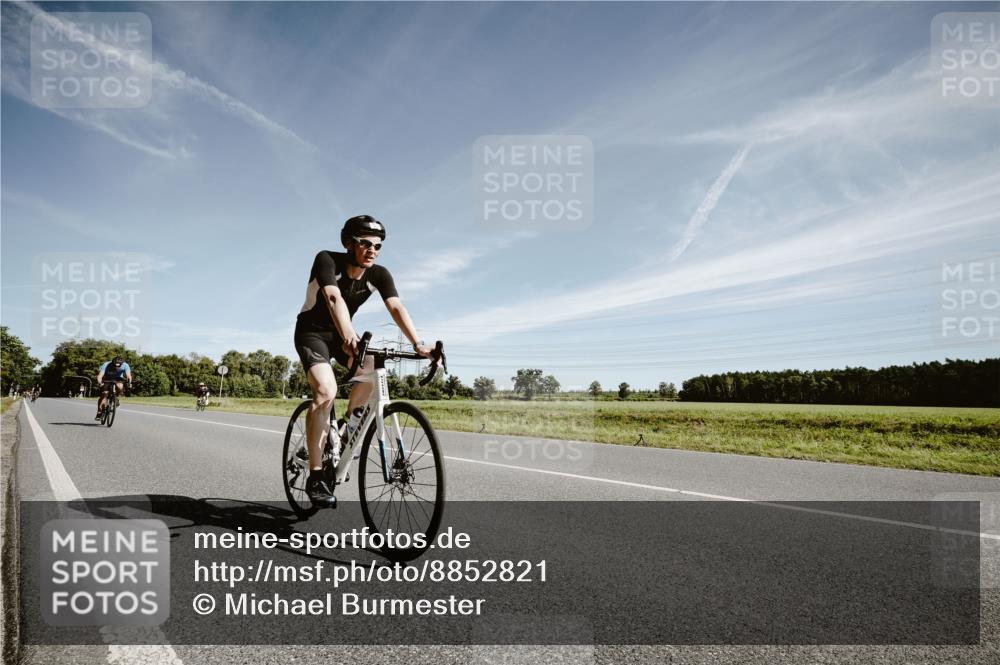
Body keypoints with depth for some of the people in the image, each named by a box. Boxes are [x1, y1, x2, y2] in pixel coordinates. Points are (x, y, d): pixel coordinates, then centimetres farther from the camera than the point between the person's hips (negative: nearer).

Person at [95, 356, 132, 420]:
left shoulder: (125, 365, -28)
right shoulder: (106, 365, -31)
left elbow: (128, 375, -39)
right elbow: (100, 375, -39)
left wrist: (129, 382, -59)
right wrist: (99, 382, -59)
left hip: (118, 379, 1)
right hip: (107, 379, -1)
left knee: (120, 387, -33)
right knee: (103, 395, -16)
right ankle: (99, 412, -6)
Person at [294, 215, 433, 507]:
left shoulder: (379, 274, -14)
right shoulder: (327, 260, -25)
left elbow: (396, 308, -26)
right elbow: (334, 298, -42)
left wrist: (417, 343, -42)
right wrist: (349, 336, -60)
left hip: (340, 334, 5)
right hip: (312, 332, -5)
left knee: (371, 368, -24)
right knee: (326, 391, -27)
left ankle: (350, 420, 7)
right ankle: (315, 477, -22)